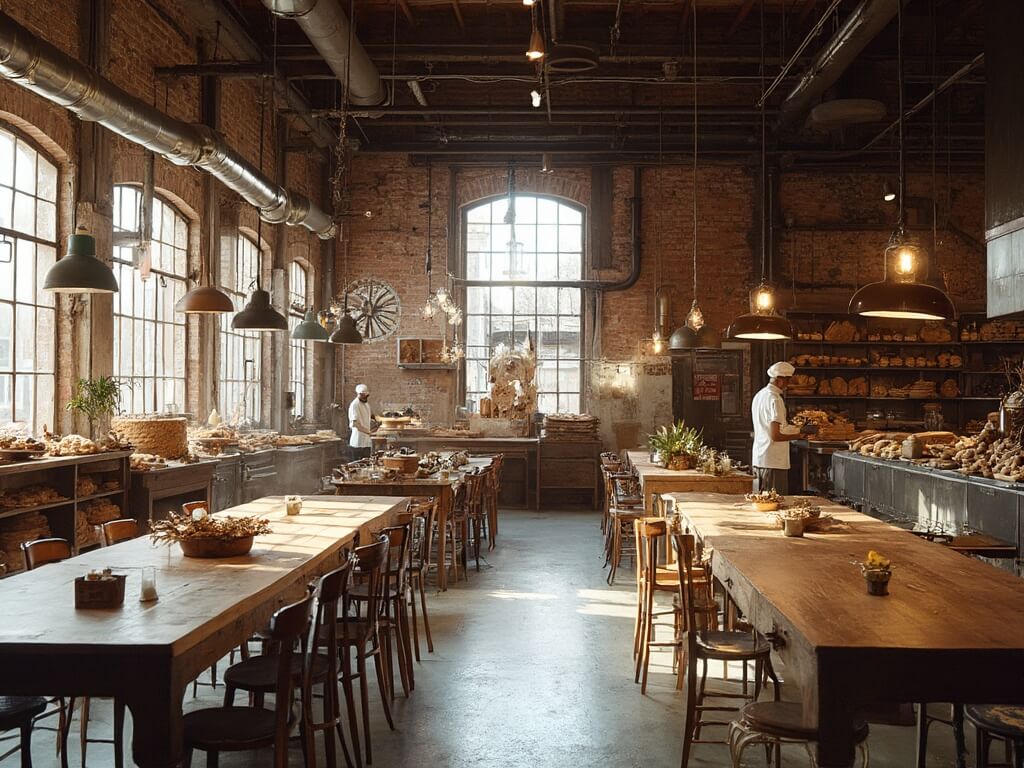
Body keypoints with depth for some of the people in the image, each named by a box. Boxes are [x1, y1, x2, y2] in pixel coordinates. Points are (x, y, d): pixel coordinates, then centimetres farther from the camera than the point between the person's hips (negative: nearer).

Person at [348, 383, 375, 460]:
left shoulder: (366, 404, 14)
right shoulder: (354, 405, -14)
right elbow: (354, 423, -21)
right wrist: (368, 431, -27)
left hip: (366, 440, 9)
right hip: (358, 442, -9)